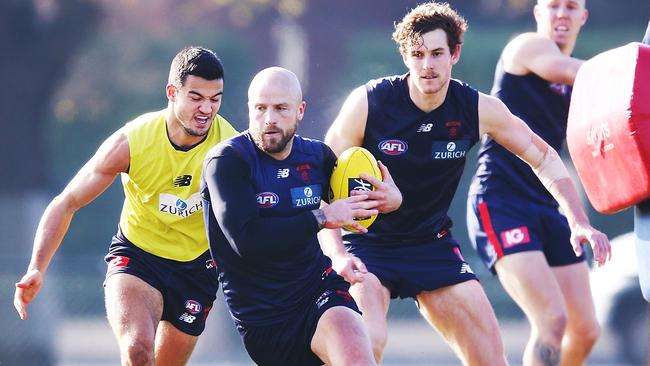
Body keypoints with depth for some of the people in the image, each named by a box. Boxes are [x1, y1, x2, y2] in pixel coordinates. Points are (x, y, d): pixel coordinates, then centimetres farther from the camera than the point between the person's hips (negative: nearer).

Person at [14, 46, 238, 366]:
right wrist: (37, 269, -22)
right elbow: (67, 203, -12)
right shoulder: (131, 142, -20)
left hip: (197, 267, 2)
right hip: (136, 255, -2)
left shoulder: (231, 146, -19)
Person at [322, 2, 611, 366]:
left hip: (431, 242, 4)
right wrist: (337, 253, -27)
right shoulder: (368, 103, -19)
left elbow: (543, 158, 5)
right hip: (366, 245, -4)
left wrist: (580, 222, -6)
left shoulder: (478, 109, -10)